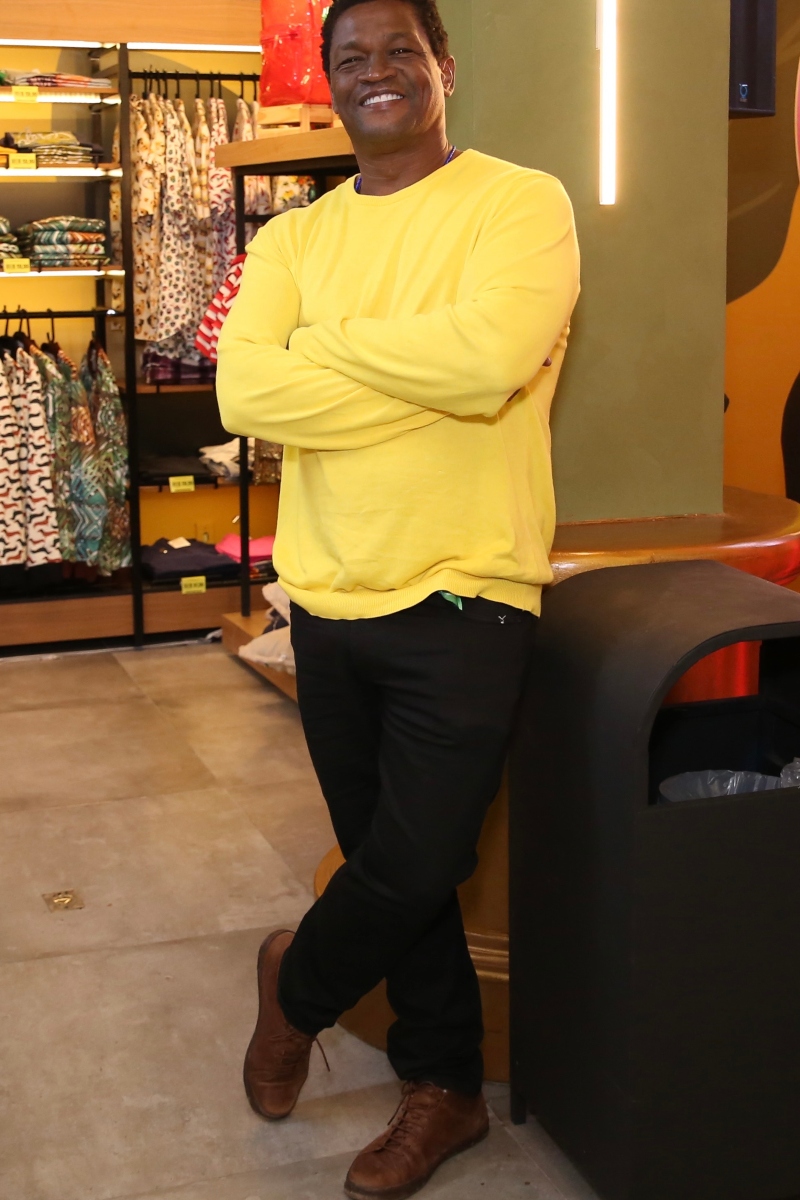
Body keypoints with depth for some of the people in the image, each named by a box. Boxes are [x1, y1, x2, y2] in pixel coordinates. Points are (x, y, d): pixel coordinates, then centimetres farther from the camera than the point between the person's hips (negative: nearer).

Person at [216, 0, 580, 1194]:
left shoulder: (521, 202, -5)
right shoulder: (294, 236, 8)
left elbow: (492, 355, -24)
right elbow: (245, 391, -9)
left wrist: (327, 343, -10)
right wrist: (430, 378, -16)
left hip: (463, 601, -4)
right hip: (330, 599, 5)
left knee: (415, 868, 0)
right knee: (392, 864, 13)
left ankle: (298, 981, 32)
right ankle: (444, 1087, 33)